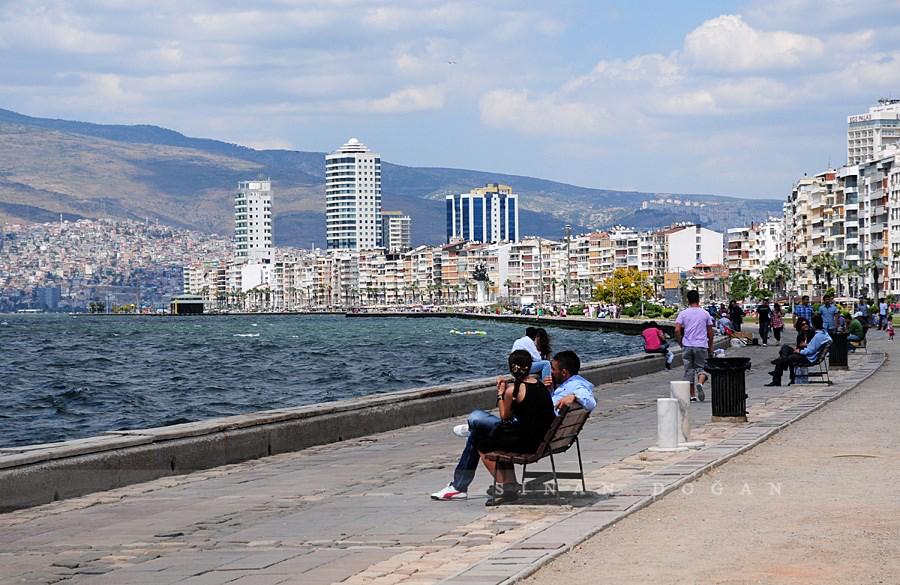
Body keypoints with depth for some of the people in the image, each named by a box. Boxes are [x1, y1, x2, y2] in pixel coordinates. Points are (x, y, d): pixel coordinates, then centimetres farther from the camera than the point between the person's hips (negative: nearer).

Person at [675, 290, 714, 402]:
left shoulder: (683, 313, -1)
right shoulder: (705, 314, 3)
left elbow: (677, 330, -9)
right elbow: (710, 332, 6)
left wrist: (681, 343, 5)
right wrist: (710, 346, 16)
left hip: (687, 346, 0)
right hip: (701, 346, 0)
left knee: (689, 370, 7)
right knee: (701, 367, 8)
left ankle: (692, 396, 8)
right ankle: (700, 384, -23)